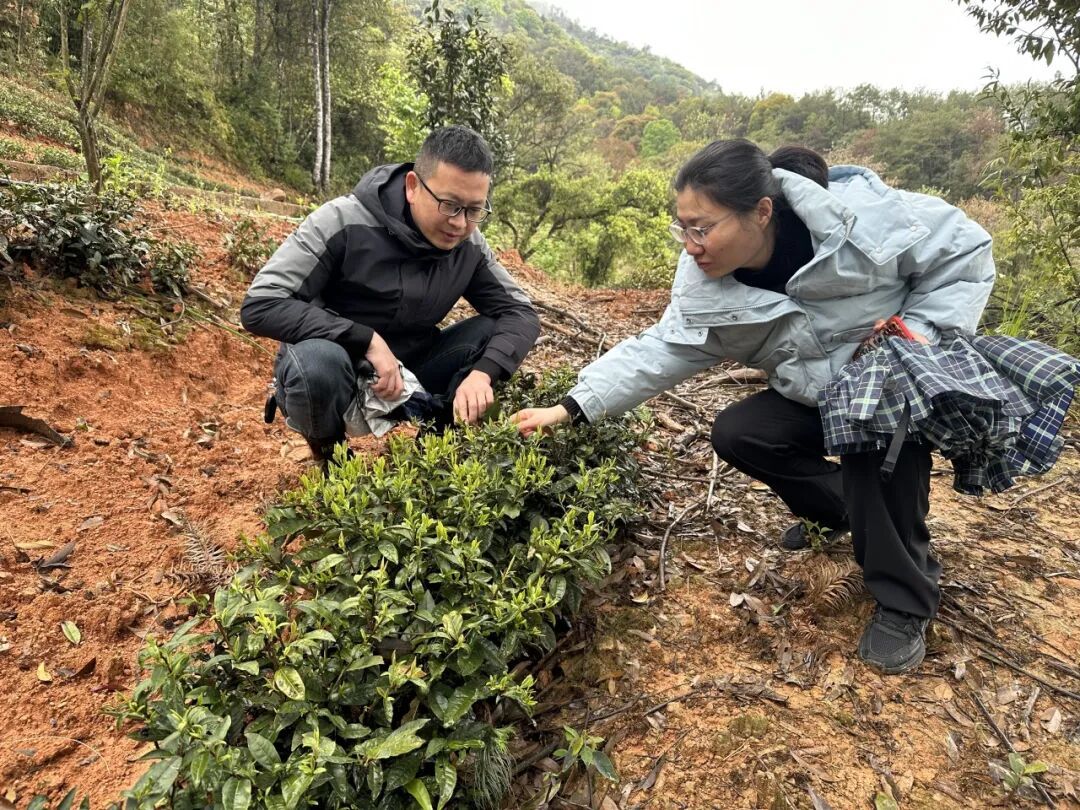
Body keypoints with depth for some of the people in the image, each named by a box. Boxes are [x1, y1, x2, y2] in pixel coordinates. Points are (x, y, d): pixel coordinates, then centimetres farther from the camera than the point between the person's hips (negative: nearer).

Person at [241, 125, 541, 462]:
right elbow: (259, 306, -25)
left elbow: (521, 313, -7)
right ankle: (329, 455, -4)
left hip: (406, 375, 4)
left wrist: (482, 372, -28)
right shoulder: (344, 222, -22)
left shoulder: (469, 246, -9)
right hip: (328, 373, -3)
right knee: (318, 359, -38)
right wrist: (367, 339, -32)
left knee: (494, 332, -14)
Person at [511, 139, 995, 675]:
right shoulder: (705, 280, -16)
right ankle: (841, 506, 15)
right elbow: (664, 348, -16)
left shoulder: (861, 218, -31)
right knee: (735, 434, -12)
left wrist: (921, 332, -28)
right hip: (822, 394, 5)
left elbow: (965, 248, -16)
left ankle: (904, 604, -13)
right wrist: (574, 407, -23)